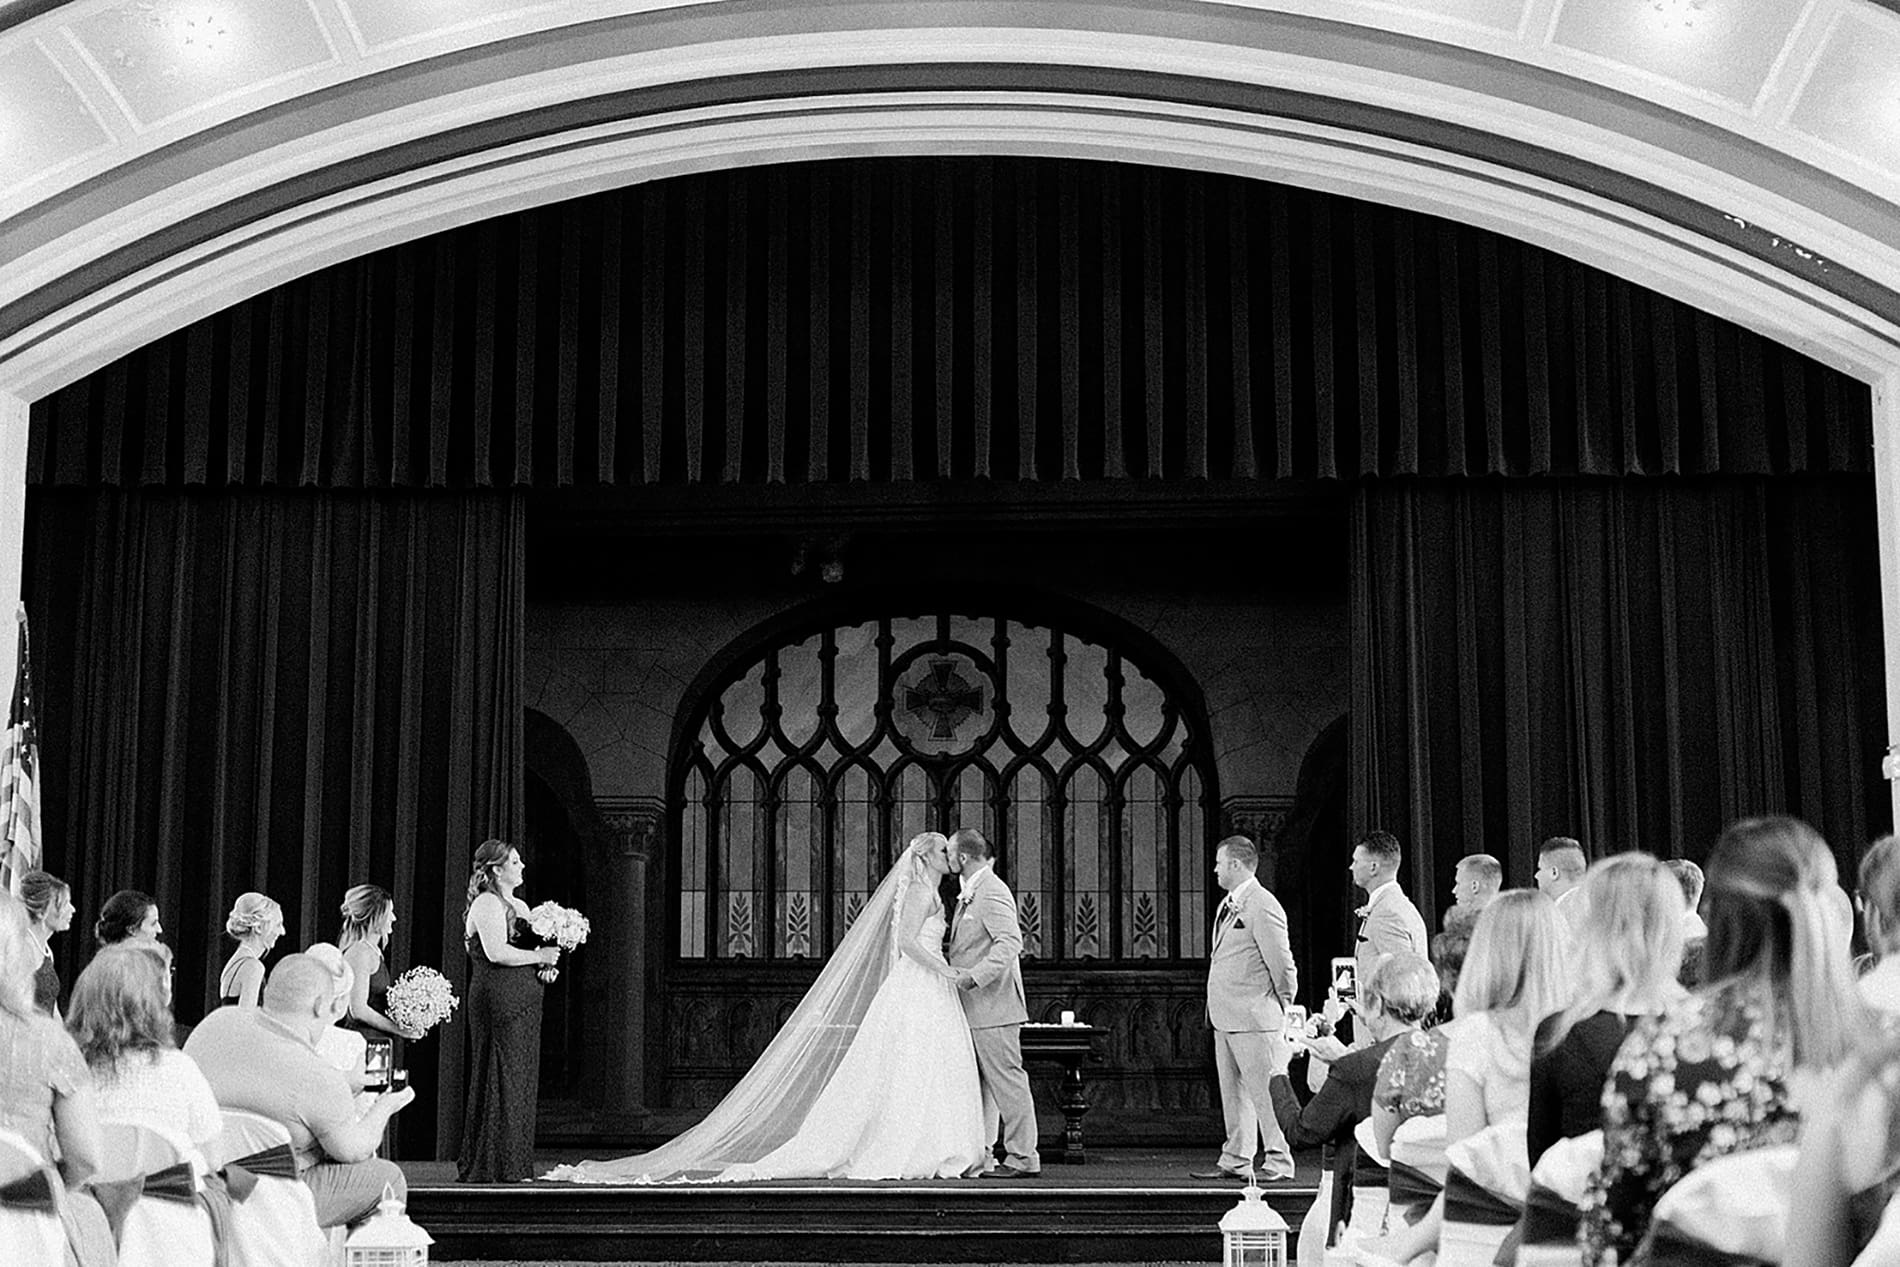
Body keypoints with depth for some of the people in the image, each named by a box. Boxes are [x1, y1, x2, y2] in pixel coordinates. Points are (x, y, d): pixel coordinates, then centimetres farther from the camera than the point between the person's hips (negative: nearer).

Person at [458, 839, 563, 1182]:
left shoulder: (519, 906, 20)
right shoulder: (487, 904, -9)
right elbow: (496, 952, -22)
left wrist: (547, 961, 7)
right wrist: (539, 956, -13)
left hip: (523, 1004, 9)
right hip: (499, 1001, -9)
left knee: (523, 1079, 8)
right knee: (500, 1080, -7)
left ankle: (513, 1163, 13)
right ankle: (489, 1166, -3)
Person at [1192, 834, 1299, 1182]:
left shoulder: (1262, 907, -15)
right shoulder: (1228, 905, 15)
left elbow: (1282, 964, -14)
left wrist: (1281, 1008, -5)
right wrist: (1216, 1008, 17)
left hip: (1255, 1021, -10)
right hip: (1225, 1018, 10)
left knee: (1264, 1091, -3)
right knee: (1233, 1093, 14)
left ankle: (1280, 1163, 4)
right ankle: (1235, 1162, 20)